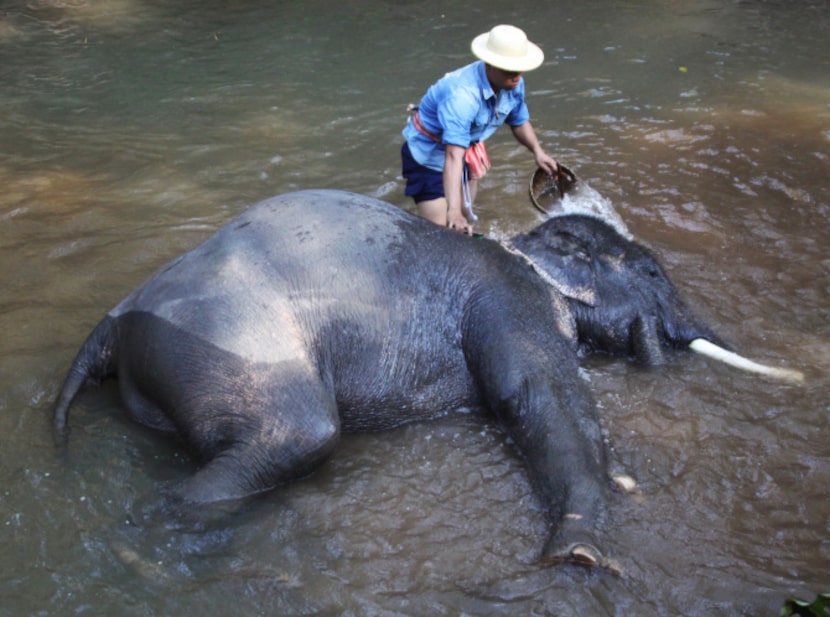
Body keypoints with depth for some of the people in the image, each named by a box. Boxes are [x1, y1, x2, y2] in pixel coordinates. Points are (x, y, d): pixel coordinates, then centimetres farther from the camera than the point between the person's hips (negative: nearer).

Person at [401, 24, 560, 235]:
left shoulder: (514, 85, -14)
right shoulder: (463, 95, -39)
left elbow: (519, 122, 7)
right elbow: (453, 157, -47)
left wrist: (537, 152, -11)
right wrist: (453, 210, -55)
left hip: (466, 148, 8)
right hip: (427, 155, -8)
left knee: (465, 224, 21)